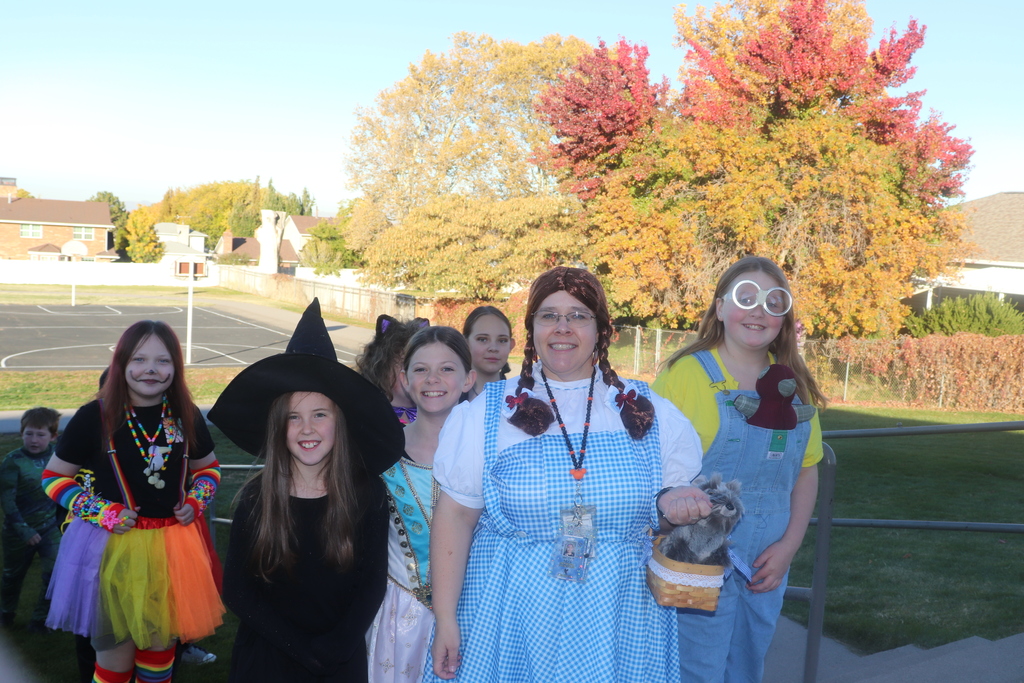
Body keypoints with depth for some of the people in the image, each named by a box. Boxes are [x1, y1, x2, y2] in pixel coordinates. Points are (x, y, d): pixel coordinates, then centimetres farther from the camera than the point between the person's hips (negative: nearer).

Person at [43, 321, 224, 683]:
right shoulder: (95, 416, -10)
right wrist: (103, 512, -15)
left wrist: (196, 501, -3)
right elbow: (54, 478, -3)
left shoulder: (186, 417, 0)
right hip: (115, 547, -3)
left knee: (161, 645, 17)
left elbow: (209, 467, 16)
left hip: (173, 545, 3)